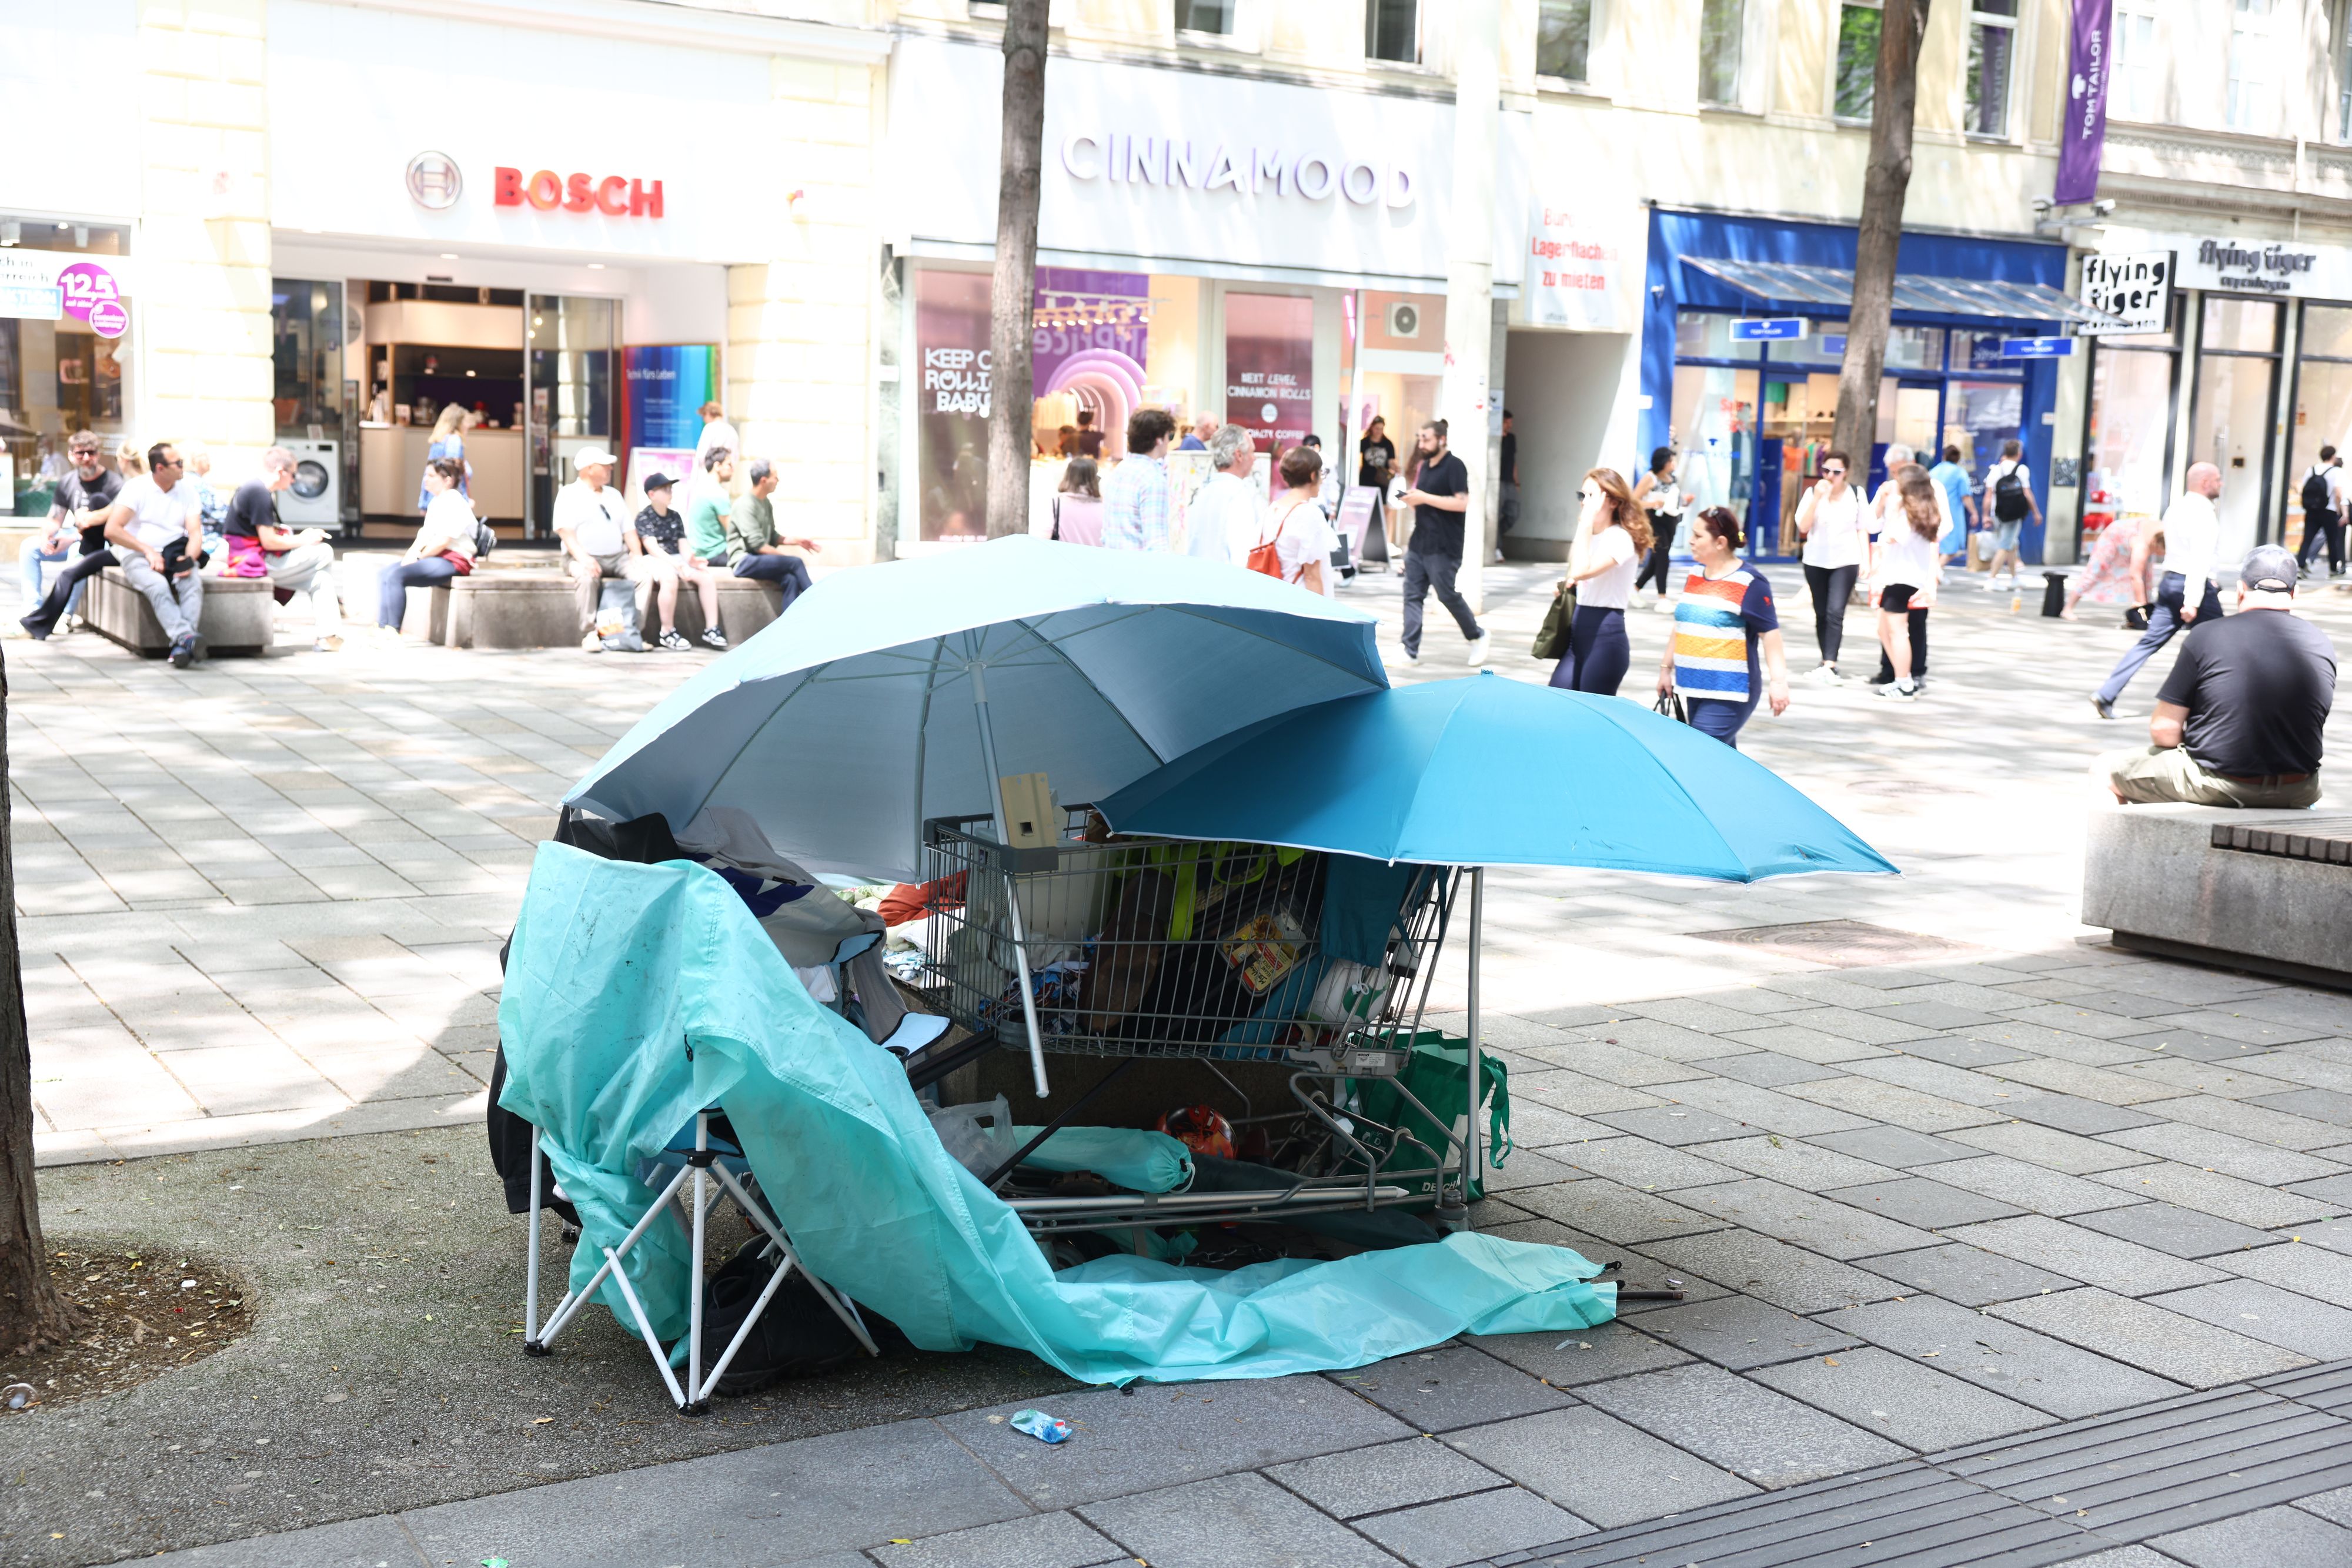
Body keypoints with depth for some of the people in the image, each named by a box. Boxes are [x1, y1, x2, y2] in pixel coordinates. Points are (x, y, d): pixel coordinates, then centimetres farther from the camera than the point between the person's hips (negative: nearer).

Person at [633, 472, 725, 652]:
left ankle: (711, 629, -15)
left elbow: (683, 546, 10)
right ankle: (667, 632, -27)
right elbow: (652, 548, -15)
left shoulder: (675, 517, 17)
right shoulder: (644, 518, -3)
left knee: (708, 577, -17)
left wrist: (689, 560, -15)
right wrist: (677, 565, -28)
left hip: (676, 560, 6)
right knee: (670, 578, -39)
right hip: (655, 560, -6)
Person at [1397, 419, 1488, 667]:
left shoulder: (1454, 466, -11)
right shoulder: (1425, 466, 13)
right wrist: (1411, 500, 0)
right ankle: (1410, 652, 1)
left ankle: (1477, 636, 23)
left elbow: (1462, 503, -21)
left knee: (1448, 595, 2)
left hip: (1443, 547, -8)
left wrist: (1424, 498, -22)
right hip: (1419, 543, 8)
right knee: (1412, 595, 1)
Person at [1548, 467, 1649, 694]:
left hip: (1605, 637, -9)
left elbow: (1581, 572, -29)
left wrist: (1586, 523, -24)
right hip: (1577, 634, 9)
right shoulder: (1592, 536, 14)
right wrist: (1569, 587, 7)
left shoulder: (1620, 539, -13)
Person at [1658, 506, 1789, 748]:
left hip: (1730, 694, -8)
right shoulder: (1695, 575, 11)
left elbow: (1770, 633, -12)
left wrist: (1778, 681, -19)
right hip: (1695, 689, 8)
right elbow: (1682, 625, 21)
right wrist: (1666, 668, 21)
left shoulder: (1749, 583, -11)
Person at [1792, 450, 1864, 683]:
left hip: (1845, 561, -2)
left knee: (1835, 613, -16)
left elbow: (1862, 529, 7)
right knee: (1821, 614, 9)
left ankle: (1829, 666, -22)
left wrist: (1865, 559, 1)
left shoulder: (1856, 494, 1)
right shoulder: (1813, 493, -1)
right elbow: (1803, 527, -11)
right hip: (1816, 561, 2)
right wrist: (1817, 498, -19)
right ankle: (1827, 663, 21)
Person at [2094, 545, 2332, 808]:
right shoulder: (2322, 645, 2)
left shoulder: (2206, 636, -10)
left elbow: (2163, 730, -10)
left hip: (2214, 787, -4)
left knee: (2105, 769, 15)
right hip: (2297, 793, 4)